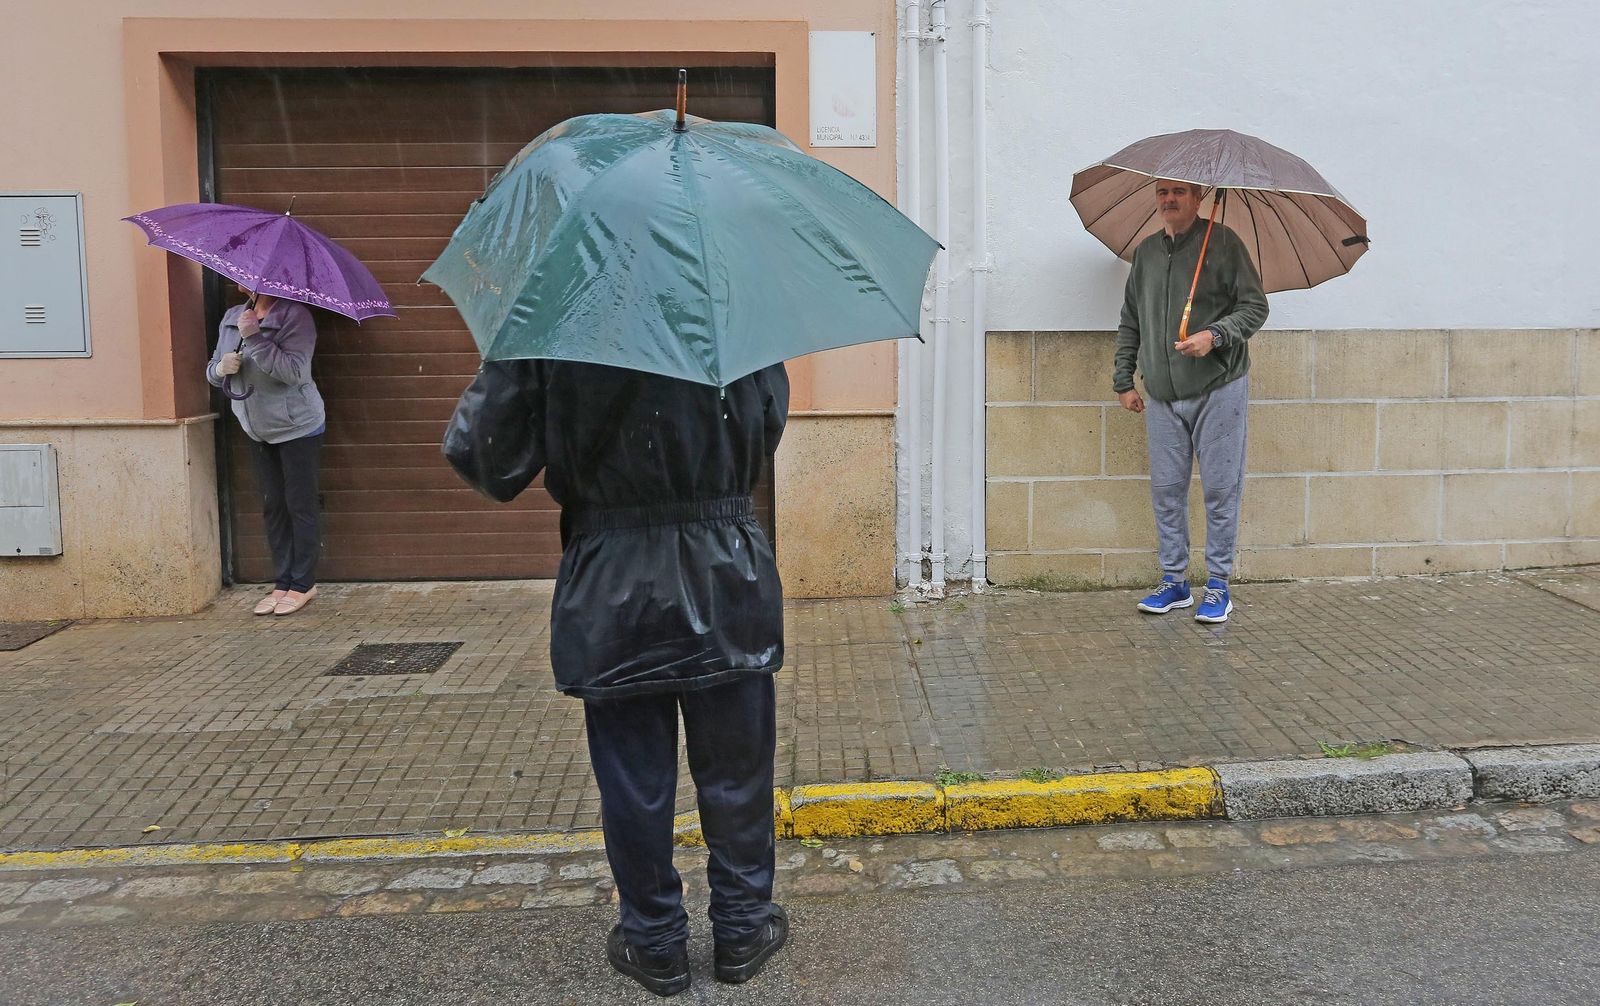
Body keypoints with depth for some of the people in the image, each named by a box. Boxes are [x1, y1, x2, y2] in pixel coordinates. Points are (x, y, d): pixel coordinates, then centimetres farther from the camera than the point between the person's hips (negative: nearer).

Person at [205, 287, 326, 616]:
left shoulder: (295, 316, -15)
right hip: (258, 431, 7)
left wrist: (254, 337, -29)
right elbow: (212, 369, 12)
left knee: (300, 506, 0)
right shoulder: (232, 317, 6)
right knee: (273, 507, 11)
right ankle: (282, 582, 18)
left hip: (297, 428, -7)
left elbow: (294, 372, -27)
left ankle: (303, 584, 8)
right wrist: (221, 369, -11)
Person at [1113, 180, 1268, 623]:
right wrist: (1123, 380, 14)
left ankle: (1218, 586, 10)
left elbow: (1255, 306, -5)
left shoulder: (1223, 242, -3)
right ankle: (1174, 580, 18)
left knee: (1220, 490, 0)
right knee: (1166, 491, 7)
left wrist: (1214, 336, -21)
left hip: (1217, 391, -5)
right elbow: (1130, 321, 18)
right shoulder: (1145, 251, 12)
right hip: (1162, 396, 5)